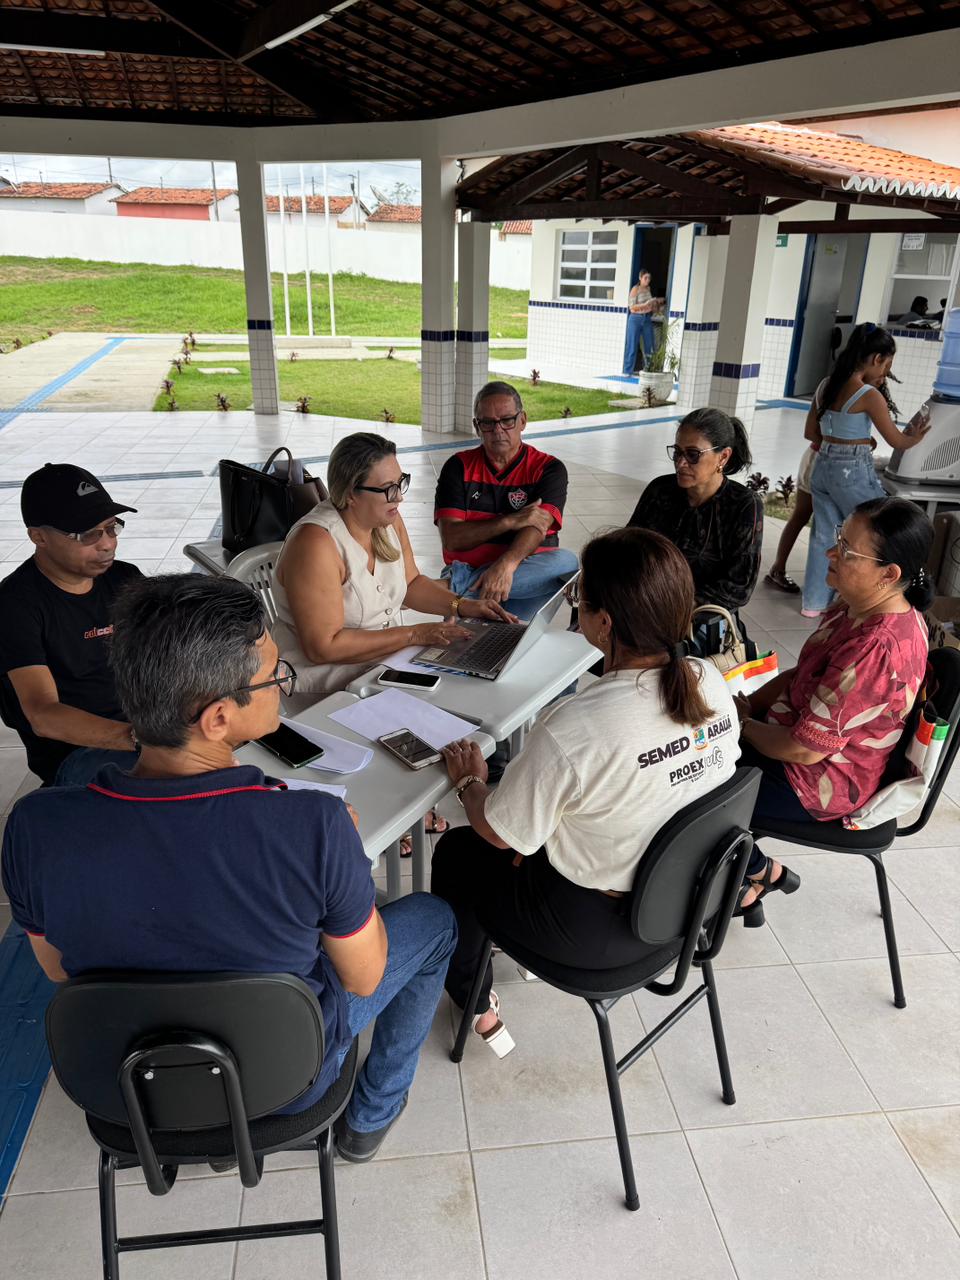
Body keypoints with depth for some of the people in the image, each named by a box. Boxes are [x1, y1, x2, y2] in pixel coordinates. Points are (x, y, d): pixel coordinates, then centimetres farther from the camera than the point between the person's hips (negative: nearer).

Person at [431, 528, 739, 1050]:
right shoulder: (712, 682, -14)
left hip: (597, 929, -6)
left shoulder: (572, 730, -35)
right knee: (549, 823, 29)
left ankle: (476, 1005, 38)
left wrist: (469, 781, 1)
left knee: (455, 852, 18)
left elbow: (501, 834, -20)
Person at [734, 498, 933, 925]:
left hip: (820, 785, -9)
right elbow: (802, 674, 9)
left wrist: (743, 724, -11)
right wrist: (747, 706, -4)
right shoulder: (861, 607, -4)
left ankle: (761, 872, 22)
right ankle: (748, 879, 20)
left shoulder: (876, 649, -34)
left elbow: (804, 748, -28)